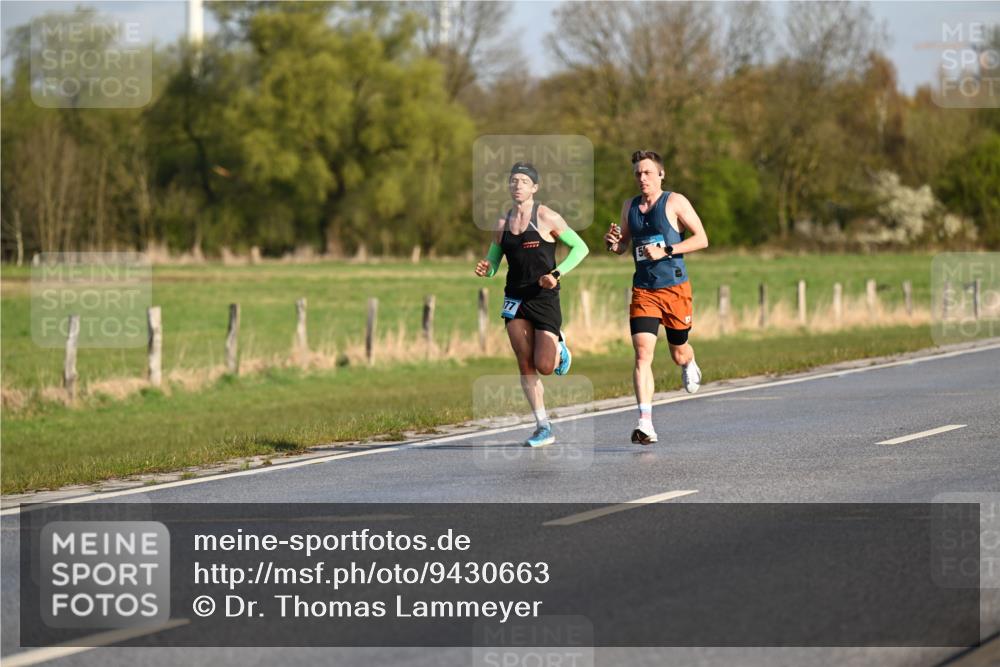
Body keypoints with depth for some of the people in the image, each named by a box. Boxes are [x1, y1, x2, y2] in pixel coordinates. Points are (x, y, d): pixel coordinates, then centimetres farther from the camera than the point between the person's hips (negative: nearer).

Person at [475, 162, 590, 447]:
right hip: (515, 299, 4)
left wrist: (557, 274, -16)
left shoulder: (546, 217, -6)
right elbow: (493, 261, 16)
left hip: (543, 297, -4)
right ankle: (543, 427, 5)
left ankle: (559, 346, 24)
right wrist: (485, 270, -8)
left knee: (544, 366, -11)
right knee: (525, 365, -2)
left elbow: (580, 248, -4)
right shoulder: (503, 223, 8)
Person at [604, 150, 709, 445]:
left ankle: (689, 365, 51)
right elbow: (624, 245, 22)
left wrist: (666, 251, -18)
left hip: (675, 287, -2)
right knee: (642, 354, -14)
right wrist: (613, 243, -2)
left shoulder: (675, 202, -5)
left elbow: (702, 239, -8)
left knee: (679, 353, 12)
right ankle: (645, 423, -20)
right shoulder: (630, 206, 10)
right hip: (643, 290, 2)